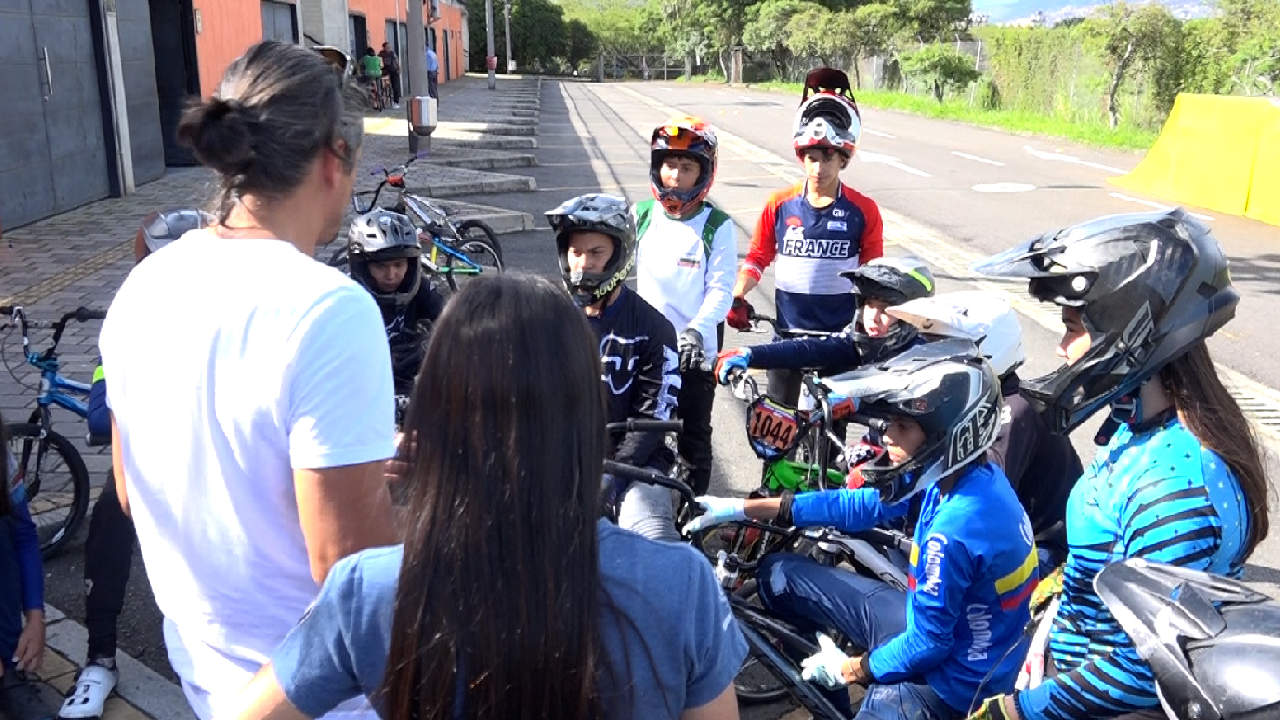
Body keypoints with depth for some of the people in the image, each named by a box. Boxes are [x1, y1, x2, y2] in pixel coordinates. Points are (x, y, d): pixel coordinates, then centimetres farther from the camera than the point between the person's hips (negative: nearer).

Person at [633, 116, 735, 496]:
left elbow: (720, 290, -11)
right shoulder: (640, 215, 2)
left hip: (696, 351, -3)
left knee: (694, 439, 8)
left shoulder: (717, 226, -8)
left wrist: (697, 329, -27)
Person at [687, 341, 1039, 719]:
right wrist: (743, 508, 1)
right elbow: (859, 506, 1)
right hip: (931, 623, 8)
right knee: (779, 573, 8)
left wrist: (851, 669, -6)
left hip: (952, 682, -8)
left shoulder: (954, 530, -33)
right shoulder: (965, 474, -7)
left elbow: (928, 644, -24)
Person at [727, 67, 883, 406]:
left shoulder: (863, 210, -6)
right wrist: (737, 297, -11)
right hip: (790, 331, 1)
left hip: (840, 334, 0)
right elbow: (758, 257, 3)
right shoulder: (779, 205, -5)